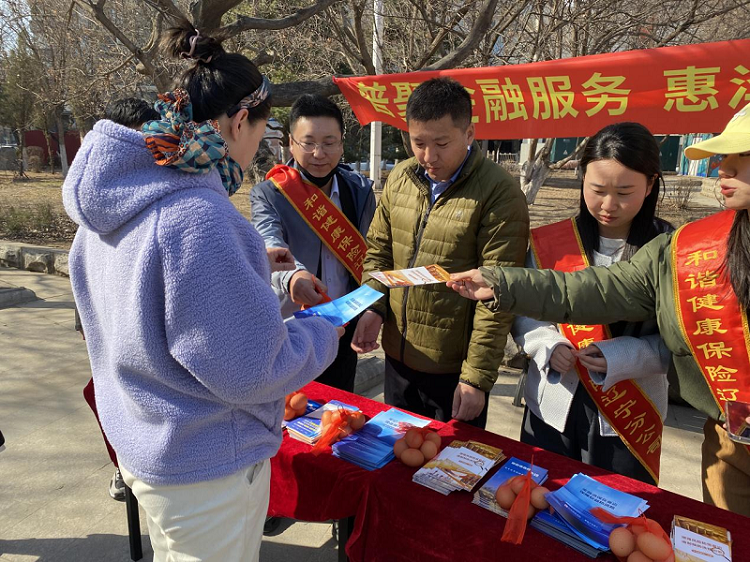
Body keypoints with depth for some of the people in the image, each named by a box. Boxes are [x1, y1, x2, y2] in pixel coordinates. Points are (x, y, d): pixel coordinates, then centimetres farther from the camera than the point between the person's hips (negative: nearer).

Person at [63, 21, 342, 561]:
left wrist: (248, 264, 13)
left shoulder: (121, 191, -2)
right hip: (208, 466, -9)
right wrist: (325, 334, -10)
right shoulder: (197, 216, -32)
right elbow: (250, 371, -27)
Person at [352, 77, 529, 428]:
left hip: (455, 369, -5)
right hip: (397, 357, 6)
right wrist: (373, 307, -6)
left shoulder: (499, 193, -17)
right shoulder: (400, 178, 1)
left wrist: (477, 377, -17)